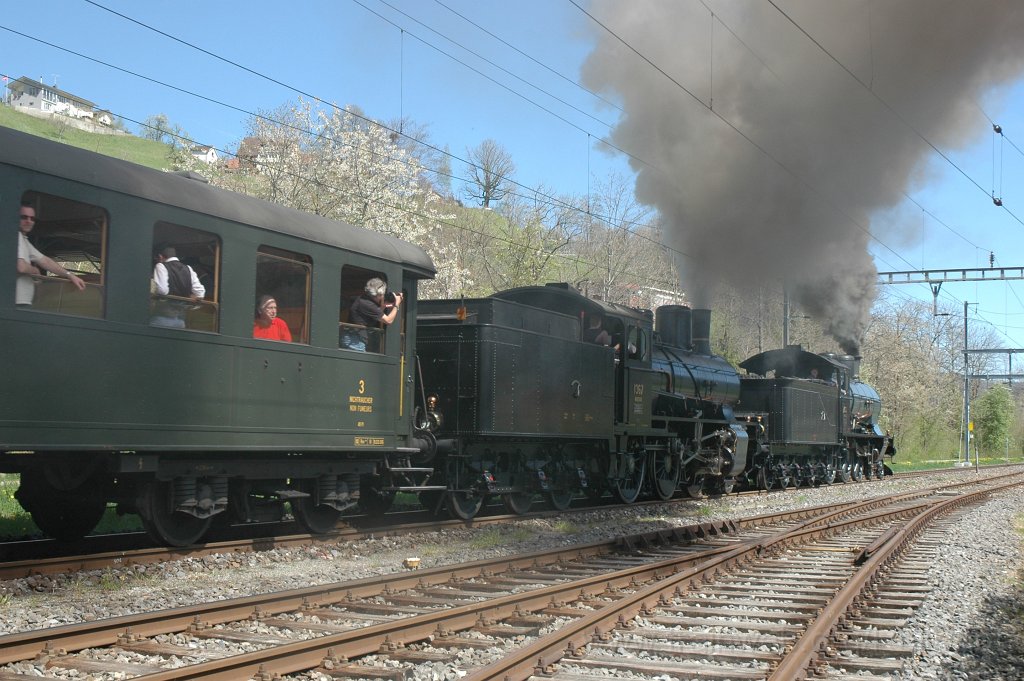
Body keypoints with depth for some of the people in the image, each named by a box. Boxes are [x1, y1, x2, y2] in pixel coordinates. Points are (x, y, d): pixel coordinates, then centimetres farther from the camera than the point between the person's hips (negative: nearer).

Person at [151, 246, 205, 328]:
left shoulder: (161, 266, -2)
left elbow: (161, 290, -16)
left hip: (163, 316, -6)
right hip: (181, 319, 6)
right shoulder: (188, 269, 14)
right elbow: (200, 292, 8)